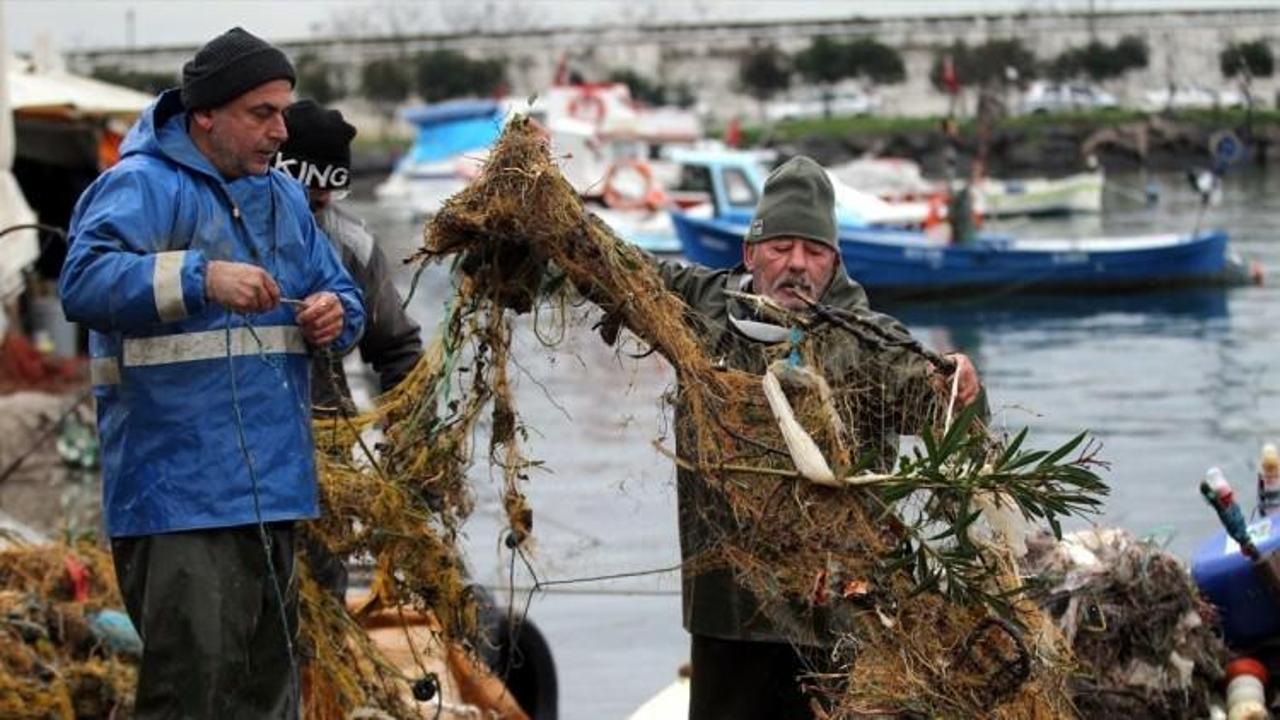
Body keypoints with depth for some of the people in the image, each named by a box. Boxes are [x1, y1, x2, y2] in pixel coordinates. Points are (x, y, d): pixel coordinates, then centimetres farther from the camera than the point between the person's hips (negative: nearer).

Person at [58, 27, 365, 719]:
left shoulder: (283, 195, 17)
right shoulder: (143, 187, -9)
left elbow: (341, 292, 24)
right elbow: (84, 280, -23)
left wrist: (334, 315, 0)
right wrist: (201, 278, -33)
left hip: (272, 482, 8)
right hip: (181, 497, -8)